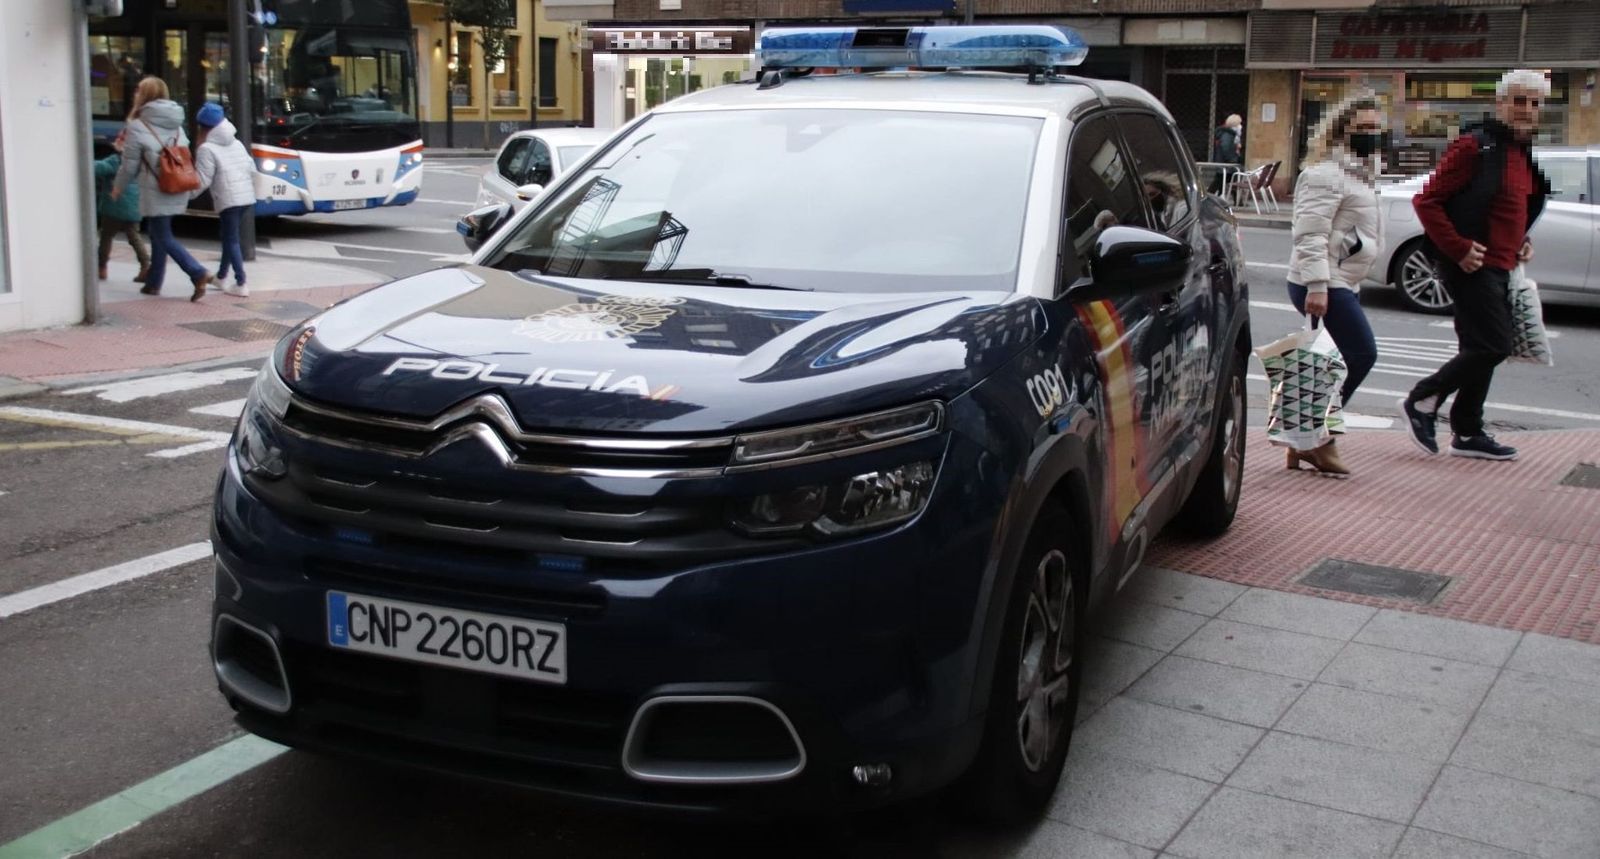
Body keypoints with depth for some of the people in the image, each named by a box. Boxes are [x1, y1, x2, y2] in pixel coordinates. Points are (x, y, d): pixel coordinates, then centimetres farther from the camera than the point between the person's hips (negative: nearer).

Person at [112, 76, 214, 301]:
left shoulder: (137, 126, -10)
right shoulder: (176, 124, 8)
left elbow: (130, 165, -4)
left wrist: (118, 188, 11)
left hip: (156, 192, -7)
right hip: (178, 190, 7)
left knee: (164, 238, -2)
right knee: (158, 235, 19)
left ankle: (199, 274, -19)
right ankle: (154, 283, 25)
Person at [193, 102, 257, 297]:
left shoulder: (207, 149, -7)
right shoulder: (236, 143, 16)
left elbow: (202, 180, -10)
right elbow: (252, 169, 16)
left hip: (228, 199, -7)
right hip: (246, 197, 7)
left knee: (232, 240, -2)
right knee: (229, 237, 20)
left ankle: (241, 284, -7)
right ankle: (221, 276, 31)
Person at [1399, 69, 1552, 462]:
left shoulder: (1524, 153, 15)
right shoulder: (1475, 147, -13)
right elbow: (1427, 201, -16)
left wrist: (1521, 242, 12)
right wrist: (1459, 249, -20)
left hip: (1498, 267, 9)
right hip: (1472, 265, -9)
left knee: (1481, 349, 12)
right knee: (1494, 345, -13)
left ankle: (1467, 433, 20)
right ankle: (1423, 400, 2)